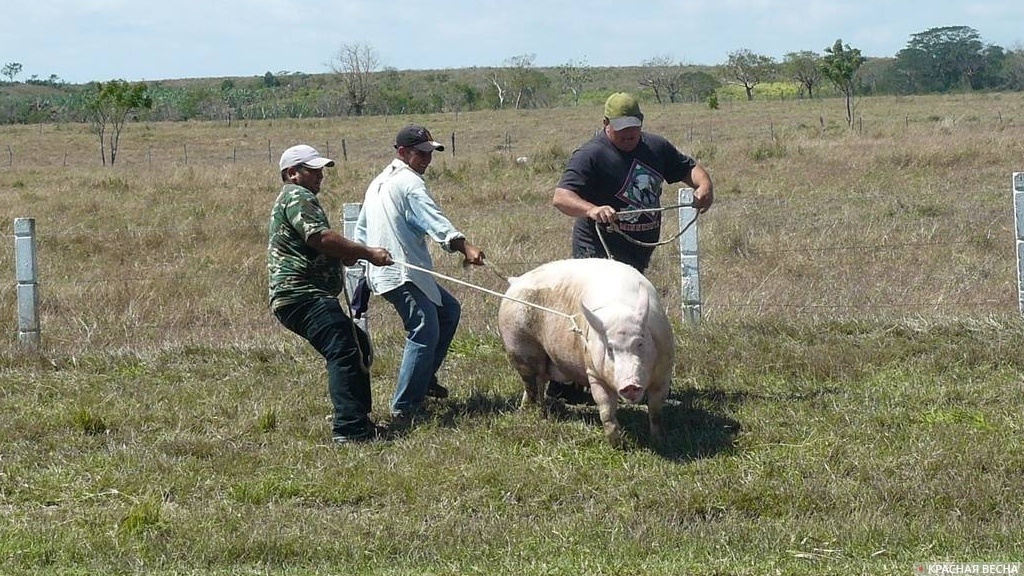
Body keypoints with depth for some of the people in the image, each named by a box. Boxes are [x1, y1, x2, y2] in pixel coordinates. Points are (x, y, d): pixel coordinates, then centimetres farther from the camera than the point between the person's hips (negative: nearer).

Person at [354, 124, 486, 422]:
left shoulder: (379, 182, 22)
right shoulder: (408, 182, -10)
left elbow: (360, 231, 28)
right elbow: (434, 220, -27)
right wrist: (465, 247, -39)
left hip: (381, 271, 11)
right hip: (402, 274, -11)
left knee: (449, 310, 20)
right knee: (425, 333, -14)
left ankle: (424, 379, 22)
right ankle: (404, 407, -14)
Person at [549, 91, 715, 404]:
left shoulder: (655, 148, 8)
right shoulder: (590, 155, -15)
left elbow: (689, 167, 19)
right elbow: (561, 197, -25)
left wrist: (705, 185, -5)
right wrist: (592, 210, -45)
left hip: (638, 253, 8)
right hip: (599, 252, -8)